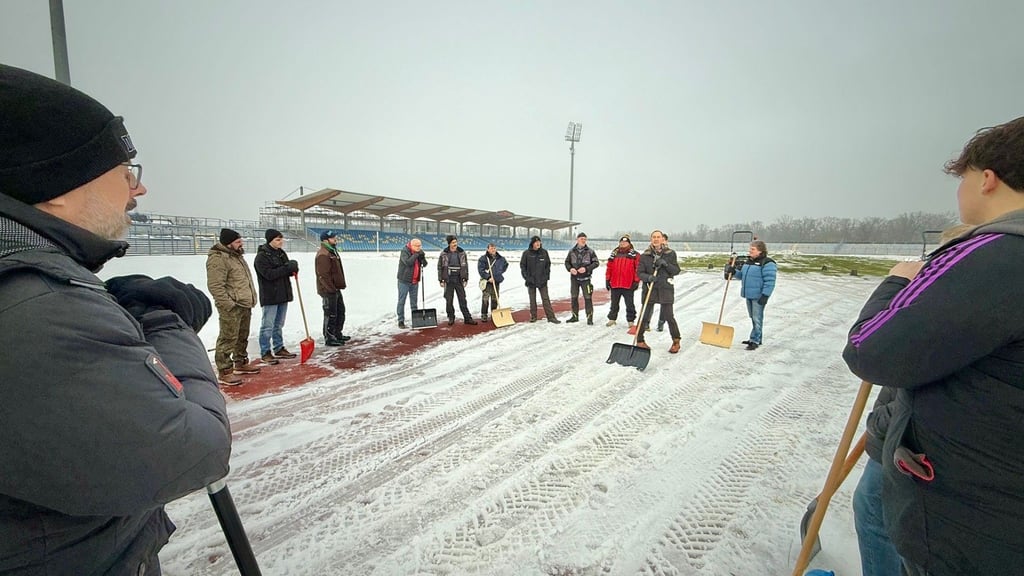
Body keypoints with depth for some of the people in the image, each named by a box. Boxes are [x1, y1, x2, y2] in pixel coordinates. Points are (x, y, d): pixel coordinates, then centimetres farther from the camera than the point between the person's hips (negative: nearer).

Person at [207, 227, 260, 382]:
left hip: (245, 305, 10)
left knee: (242, 337, 19)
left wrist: (250, 299, 22)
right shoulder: (218, 259, -16)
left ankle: (241, 364, 32)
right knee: (228, 339, -5)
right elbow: (215, 286, -22)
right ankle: (224, 372, 2)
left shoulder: (236, 255, 16)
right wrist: (229, 305, -22)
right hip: (231, 307, -10)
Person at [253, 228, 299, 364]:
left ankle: (279, 349, 26)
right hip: (270, 296, -7)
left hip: (283, 294, 7)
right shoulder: (261, 256, -12)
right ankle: (265, 353, 7)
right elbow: (269, 274, -22)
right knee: (268, 326, -1)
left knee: (279, 324, 16)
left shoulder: (281, 253, 11)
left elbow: (286, 270, 14)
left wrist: (293, 269, -10)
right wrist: (288, 268, -23)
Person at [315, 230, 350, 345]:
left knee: (341, 311, 19)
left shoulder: (332, 251, 14)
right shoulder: (323, 255, -19)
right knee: (330, 314, -1)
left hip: (336, 289, 11)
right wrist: (331, 289, -22)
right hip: (328, 290, -11)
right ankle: (329, 339, 10)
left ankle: (337, 334, 32)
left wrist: (341, 284, 16)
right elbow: (323, 275, -24)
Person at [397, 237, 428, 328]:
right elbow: (408, 262, -27)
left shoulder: (419, 252, 5)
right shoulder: (404, 251, -13)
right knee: (401, 301, 1)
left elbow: (425, 264, 4)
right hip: (404, 280, -5)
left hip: (415, 281, 6)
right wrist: (416, 255, -25)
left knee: (414, 301, 13)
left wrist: (422, 257, -14)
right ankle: (401, 321, 7)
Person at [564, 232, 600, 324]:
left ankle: (589, 318, 3)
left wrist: (586, 268, -16)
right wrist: (570, 269, -9)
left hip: (585, 278, -3)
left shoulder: (590, 251, -2)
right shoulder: (572, 251, 4)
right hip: (574, 278, 3)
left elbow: (596, 262, -2)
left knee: (588, 298, -5)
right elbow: (567, 262, 12)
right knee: (574, 297, 11)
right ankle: (575, 316, 24)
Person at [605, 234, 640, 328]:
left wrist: (636, 281, -8)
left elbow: (638, 269, -4)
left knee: (629, 304, 5)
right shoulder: (614, 254, 8)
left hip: (628, 285, -3)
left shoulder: (635, 255, -1)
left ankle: (630, 321, 15)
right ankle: (612, 319, 25)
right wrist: (607, 280, 7)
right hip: (614, 284, 3)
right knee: (614, 303, 14)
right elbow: (609, 267, 10)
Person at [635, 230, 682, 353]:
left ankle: (676, 342, 17)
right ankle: (640, 340, 15)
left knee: (668, 316, -1)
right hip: (649, 288, 1)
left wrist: (665, 264, -16)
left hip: (666, 289, 0)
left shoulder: (670, 253, 4)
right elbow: (639, 272, 0)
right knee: (644, 315, 0)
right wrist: (648, 277, -21)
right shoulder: (645, 255, 3)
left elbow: (676, 270, 1)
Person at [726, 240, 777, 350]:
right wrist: (733, 272, 2)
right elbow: (742, 275, 21)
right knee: (753, 318, 17)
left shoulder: (767, 264, -14)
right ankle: (757, 338, 29)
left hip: (759, 297, -9)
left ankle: (755, 340, 5)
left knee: (757, 318, -2)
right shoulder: (748, 261, 12)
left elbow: (770, 282, -18)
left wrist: (765, 296, -22)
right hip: (749, 295, 9)